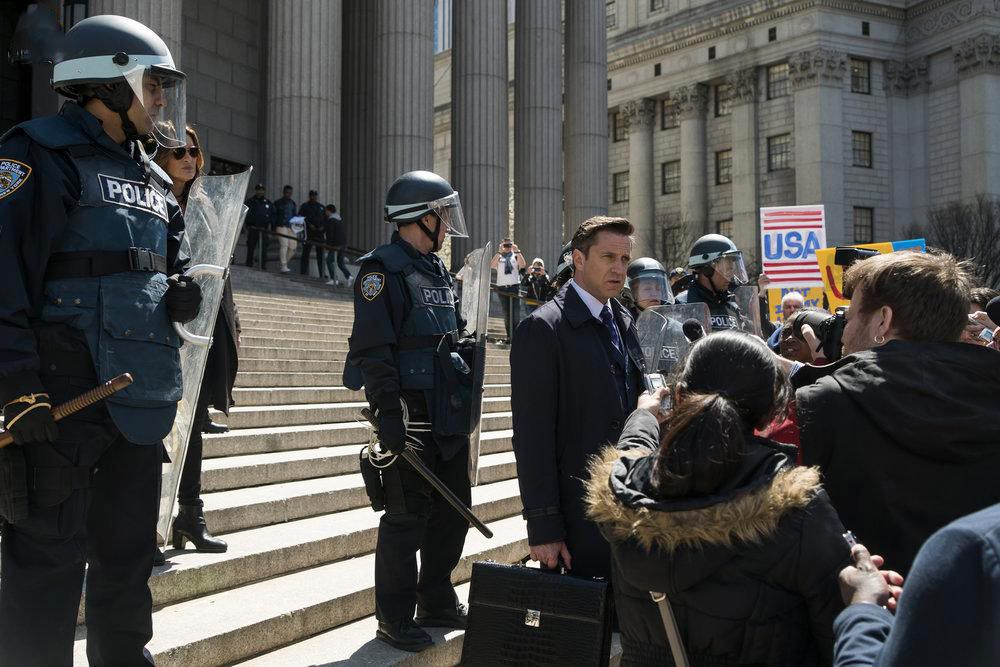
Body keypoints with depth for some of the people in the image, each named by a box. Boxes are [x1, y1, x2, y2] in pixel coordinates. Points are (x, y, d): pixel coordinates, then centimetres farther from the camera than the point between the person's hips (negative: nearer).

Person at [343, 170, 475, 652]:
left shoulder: (438, 272, 17)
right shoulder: (383, 268, -10)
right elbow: (373, 349, -18)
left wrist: (465, 403, 21)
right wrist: (388, 413, -23)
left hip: (449, 415, 9)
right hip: (410, 414, -9)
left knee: (453, 509, 14)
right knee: (408, 514, -2)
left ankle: (437, 603, 29)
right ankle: (394, 619, 12)